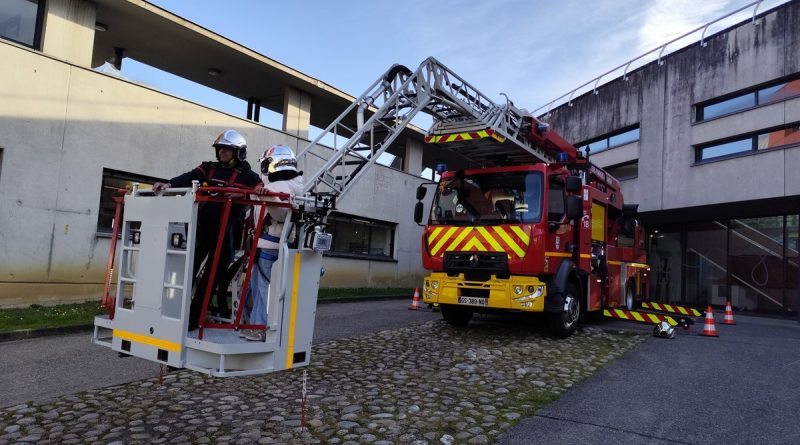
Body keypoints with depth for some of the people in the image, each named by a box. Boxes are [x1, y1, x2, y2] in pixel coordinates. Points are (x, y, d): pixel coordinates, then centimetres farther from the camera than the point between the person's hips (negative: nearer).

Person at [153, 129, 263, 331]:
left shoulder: (246, 175, 1)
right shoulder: (208, 168, 12)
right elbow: (189, 178, -2)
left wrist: (262, 190, -36)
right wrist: (169, 184, -21)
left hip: (225, 231, -4)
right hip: (202, 227, 4)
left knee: (212, 275, 2)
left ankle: (193, 316, 10)